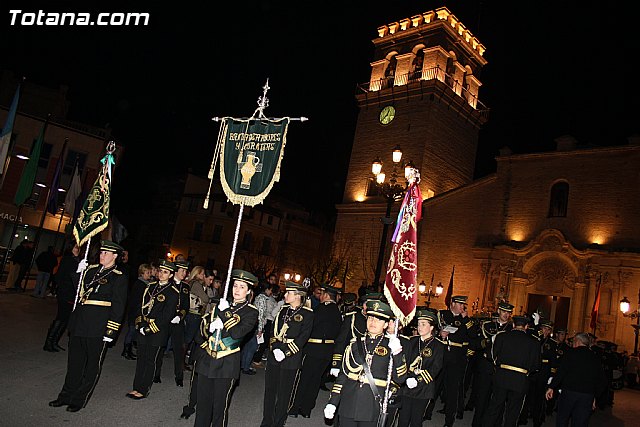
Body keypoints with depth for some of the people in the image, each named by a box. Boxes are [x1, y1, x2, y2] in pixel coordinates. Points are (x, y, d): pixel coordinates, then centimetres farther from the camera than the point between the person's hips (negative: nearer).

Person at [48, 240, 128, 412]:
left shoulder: (118, 277, -8)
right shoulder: (90, 270, 10)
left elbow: (118, 306, -11)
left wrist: (111, 330, -14)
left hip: (98, 327, -6)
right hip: (79, 323, 6)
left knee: (93, 364, 6)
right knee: (75, 361, 17)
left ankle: (79, 399, 21)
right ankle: (67, 395, 32)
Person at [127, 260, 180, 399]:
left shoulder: (173, 293, -10)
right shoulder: (151, 286, 8)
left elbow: (166, 316, -14)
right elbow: (141, 305, 11)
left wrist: (149, 328, -15)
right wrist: (139, 323, -2)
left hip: (158, 330, -5)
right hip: (143, 328, 5)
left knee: (150, 360, 3)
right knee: (140, 358, 13)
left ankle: (144, 390, 14)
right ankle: (136, 388, 24)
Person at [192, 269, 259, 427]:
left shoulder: (251, 312, -5)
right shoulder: (221, 304, 11)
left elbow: (237, 333, -19)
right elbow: (203, 326, 14)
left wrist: (225, 313, -18)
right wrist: (211, 326, -8)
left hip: (227, 364, -4)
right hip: (206, 359, 5)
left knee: (220, 405, 5)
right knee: (202, 402, 12)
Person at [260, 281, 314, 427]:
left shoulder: (307, 314, -8)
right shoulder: (283, 310, 9)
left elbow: (303, 338, -13)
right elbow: (274, 330, 10)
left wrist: (285, 353, -16)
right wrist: (275, 348, -3)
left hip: (291, 359, -5)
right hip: (275, 355, 5)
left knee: (284, 393, 5)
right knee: (270, 390, 12)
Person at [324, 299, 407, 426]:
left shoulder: (390, 345, -2)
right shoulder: (355, 343, 5)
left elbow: (399, 379, -8)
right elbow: (343, 374, 7)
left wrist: (397, 353, -21)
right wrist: (332, 402, 4)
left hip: (372, 406, -2)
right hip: (348, 404, 2)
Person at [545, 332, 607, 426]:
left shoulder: (571, 353, -2)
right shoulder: (595, 358, 12)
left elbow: (561, 371, -10)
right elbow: (602, 381, 14)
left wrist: (551, 387, -6)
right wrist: (594, 396, 23)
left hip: (569, 391, -3)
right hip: (588, 395, 4)